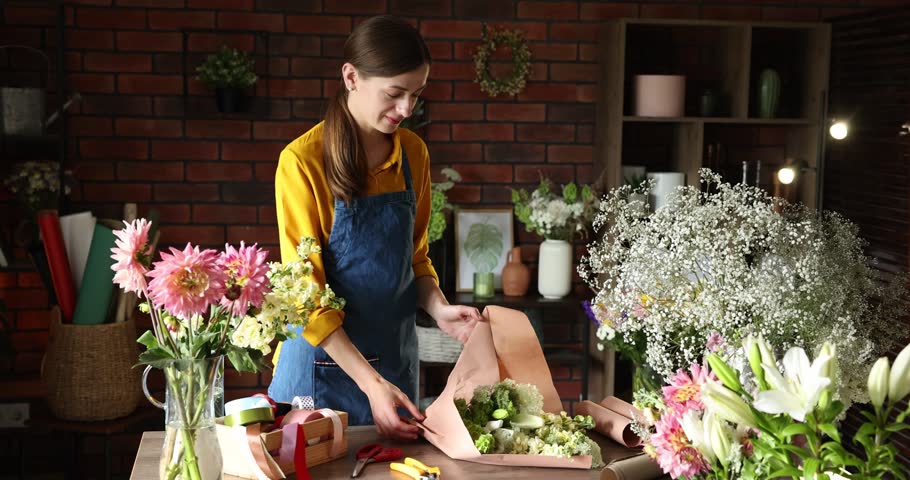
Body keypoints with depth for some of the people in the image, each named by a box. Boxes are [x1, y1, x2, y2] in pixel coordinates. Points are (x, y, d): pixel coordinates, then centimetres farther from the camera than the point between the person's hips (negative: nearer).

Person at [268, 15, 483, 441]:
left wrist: (438, 309, -8)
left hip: (395, 358, 5)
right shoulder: (303, 161, -15)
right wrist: (369, 382, -23)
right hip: (325, 361, -5)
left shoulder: (413, 154, 1)